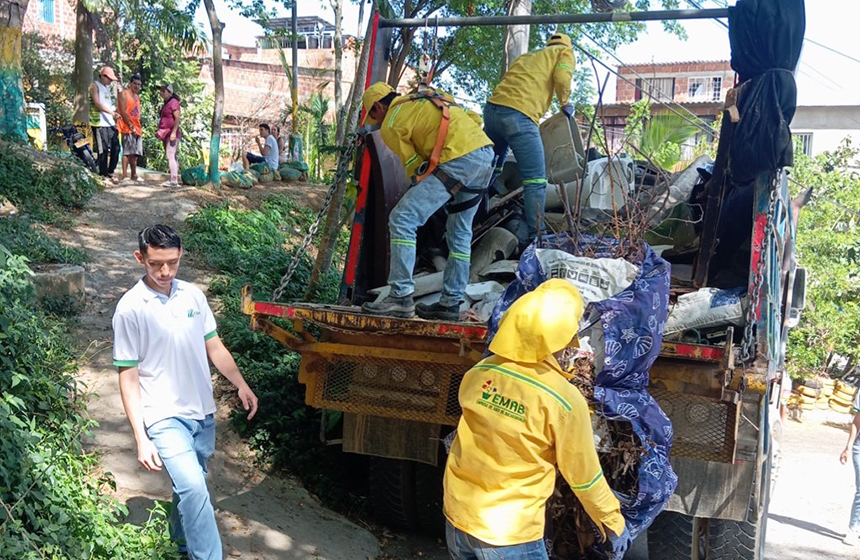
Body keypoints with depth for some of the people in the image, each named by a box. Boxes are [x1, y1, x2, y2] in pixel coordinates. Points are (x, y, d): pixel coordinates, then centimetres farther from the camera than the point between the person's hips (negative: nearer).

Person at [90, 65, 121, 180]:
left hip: (111, 123, 7)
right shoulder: (95, 86, -2)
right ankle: (103, 175, -1)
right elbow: (97, 104, -15)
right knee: (103, 150, -7)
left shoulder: (109, 87, 21)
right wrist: (112, 112, -25)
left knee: (116, 148, 5)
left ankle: (110, 172, 16)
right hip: (100, 123, -7)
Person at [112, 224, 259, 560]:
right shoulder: (130, 308, -12)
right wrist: (141, 438, -15)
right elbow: (128, 377, -11)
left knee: (191, 485, 19)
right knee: (193, 488, -22)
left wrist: (241, 384, -1)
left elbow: (214, 347, 12)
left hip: (202, 412, 6)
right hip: (165, 417, -6)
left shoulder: (193, 296, 2)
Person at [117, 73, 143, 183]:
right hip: (127, 128, -8)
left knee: (135, 153, 8)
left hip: (137, 128, 8)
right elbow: (123, 112, -11)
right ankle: (124, 175, -16)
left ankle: (134, 175, 14)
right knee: (127, 152, -13)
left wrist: (139, 128, 10)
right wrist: (131, 126, -16)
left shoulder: (137, 97, 21)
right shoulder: (124, 94, -2)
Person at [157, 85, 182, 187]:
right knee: (172, 157, 8)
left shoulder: (173, 102, -7)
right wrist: (160, 132, 19)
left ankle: (173, 180, -20)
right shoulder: (166, 103, 21)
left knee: (171, 156, -16)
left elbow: (177, 118, -16)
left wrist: (174, 132, -22)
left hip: (172, 134, -10)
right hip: (166, 135, 10)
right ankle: (175, 180, 9)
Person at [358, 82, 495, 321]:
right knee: (460, 233, 18)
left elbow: (415, 166, 6)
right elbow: (475, 119, 25)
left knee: (402, 219, -7)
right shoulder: (427, 99, 28)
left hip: (459, 160, -9)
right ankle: (450, 302, 21)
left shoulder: (391, 124, 6)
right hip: (486, 154, 9)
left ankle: (401, 296, -10)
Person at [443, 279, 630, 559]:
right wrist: (614, 524, 6)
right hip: (507, 535, -5)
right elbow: (584, 477, -10)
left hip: (457, 517, 5)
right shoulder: (564, 401, -22)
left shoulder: (480, 373, -10)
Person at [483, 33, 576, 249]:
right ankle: (536, 238, -7)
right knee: (536, 182, -4)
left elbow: (513, 81, 22)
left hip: (492, 108, 7)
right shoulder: (565, 51, 17)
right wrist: (565, 104, 14)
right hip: (519, 115, -7)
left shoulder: (527, 56, 33)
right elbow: (562, 78, -2)